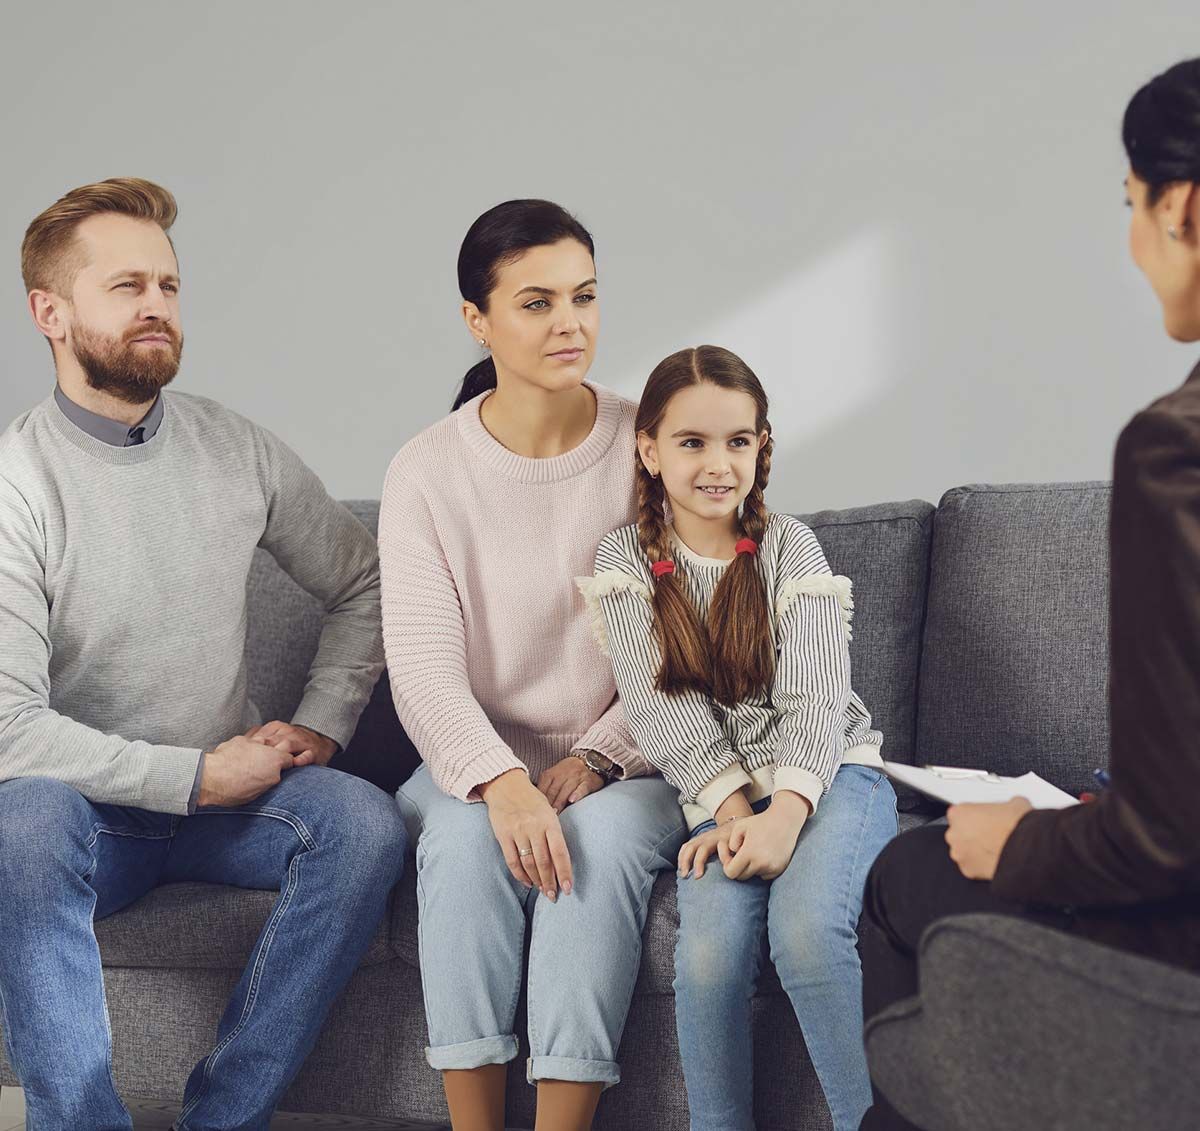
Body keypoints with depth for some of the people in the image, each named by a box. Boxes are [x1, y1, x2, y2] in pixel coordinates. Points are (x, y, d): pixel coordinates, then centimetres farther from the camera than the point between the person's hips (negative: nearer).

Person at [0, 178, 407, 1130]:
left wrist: (320, 724, 1)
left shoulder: (238, 451, 2)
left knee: (364, 821, -24)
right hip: (82, 809, -4)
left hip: (230, 790, 4)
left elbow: (363, 586, 16)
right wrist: (194, 775, -17)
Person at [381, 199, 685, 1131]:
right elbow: (423, 668, -10)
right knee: (466, 835, -31)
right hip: (474, 765, 1)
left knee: (602, 832, -32)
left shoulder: (650, 450, -2)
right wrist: (500, 783, -27)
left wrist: (596, 758, -17)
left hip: (628, 767, 0)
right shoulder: (427, 474, -2)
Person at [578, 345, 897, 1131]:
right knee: (712, 948, -27)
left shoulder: (789, 547, 4)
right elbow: (661, 705, -4)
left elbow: (814, 693, -7)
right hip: (720, 791, 1)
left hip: (826, 773, -1)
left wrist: (786, 811, -24)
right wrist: (732, 808, -18)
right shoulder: (629, 559, 6)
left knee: (806, 928, -30)